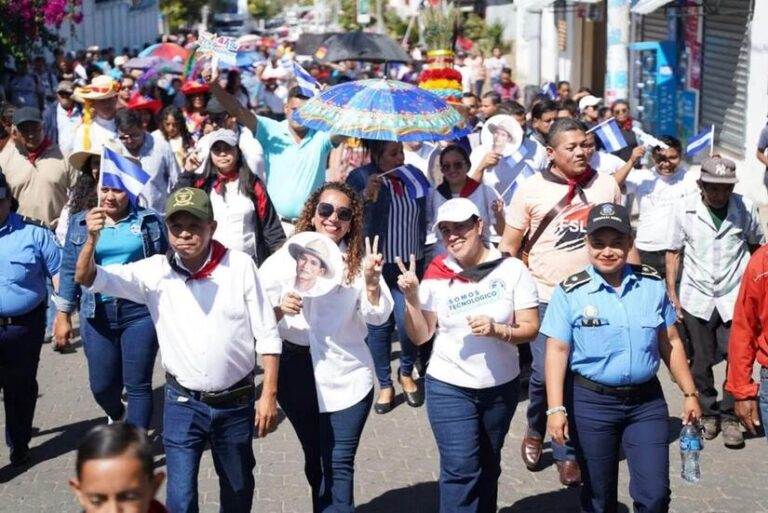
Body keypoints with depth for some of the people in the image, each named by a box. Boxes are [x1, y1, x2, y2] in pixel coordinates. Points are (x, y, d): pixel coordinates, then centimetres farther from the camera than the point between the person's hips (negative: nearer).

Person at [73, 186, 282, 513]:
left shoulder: (240, 266, -11)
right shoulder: (155, 271, -7)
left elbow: (267, 334, -5)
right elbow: (87, 278, -11)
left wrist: (268, 395, -7)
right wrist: (92, 240, -30)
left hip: (236, 402, 0)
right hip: (183, 404, 0)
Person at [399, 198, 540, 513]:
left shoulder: (511, 269, -9)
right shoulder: (437, 276, -6)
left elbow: (530, 328, -9)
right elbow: (420, 336, -3)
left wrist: (497, 330, -27)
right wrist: (412, 298, -18)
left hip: (501, 386, 1)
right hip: (449, 387, -1)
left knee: (488, 466, 18)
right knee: (461, 469, -8)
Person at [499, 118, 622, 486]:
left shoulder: (606, 185, 2)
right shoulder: (531, 190, -4)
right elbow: (509, 246, 1)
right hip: (545, 297, -2)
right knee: (545, 373, -7)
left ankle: (567, 451, 21)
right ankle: (535, 432, 23)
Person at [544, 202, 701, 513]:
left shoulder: (652, 284, 2)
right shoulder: (570, 292, -8)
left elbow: (670, 343, 9)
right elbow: (557, 351, -10)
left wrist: (689, 393, 9)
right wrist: (556, 408, -18)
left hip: (647, 401, 2)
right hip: (591, 403, -2)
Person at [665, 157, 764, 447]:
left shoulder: (745, 208, -5)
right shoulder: (685, 209, -6)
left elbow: (757, 245, 9)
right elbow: (673, 252, 2)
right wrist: (672, 294, -1)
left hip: (735, 297, 0)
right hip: (697, 298, 0)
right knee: (701, 362, 8)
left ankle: (729, 417, 13)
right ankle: (708, 413, 26)